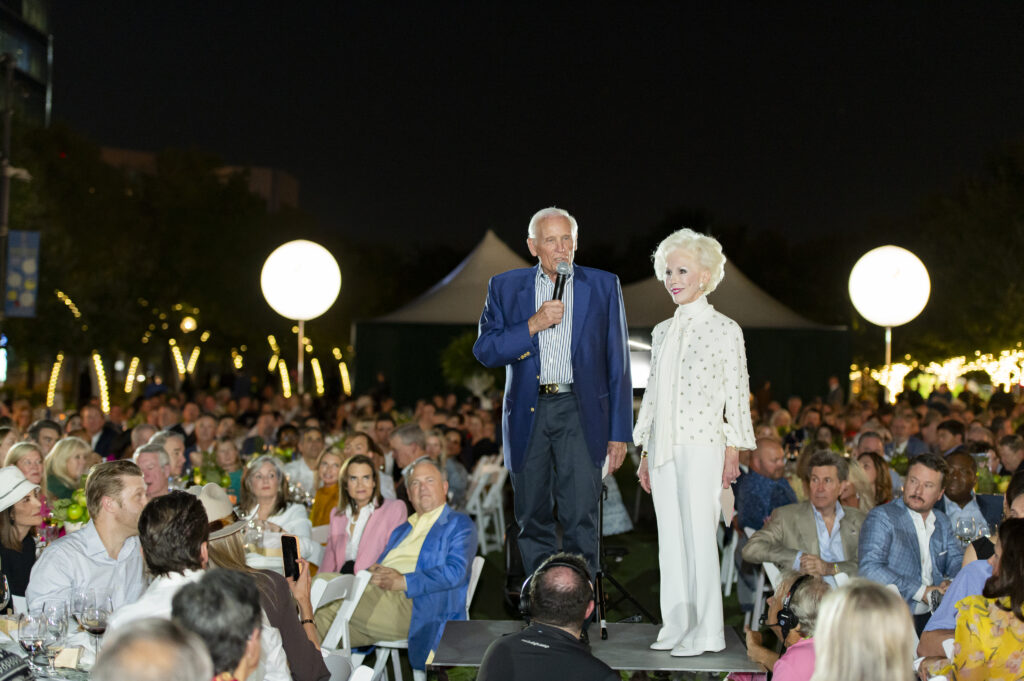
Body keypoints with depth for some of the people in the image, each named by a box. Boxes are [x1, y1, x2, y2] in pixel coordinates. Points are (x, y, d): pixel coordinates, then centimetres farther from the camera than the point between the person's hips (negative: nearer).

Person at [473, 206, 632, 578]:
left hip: (579, 411, -2)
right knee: (533, 518, 8)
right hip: (527, 413, 2)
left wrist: (619, 432, 2)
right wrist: (533, 325, -13)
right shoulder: (506, 287, 8)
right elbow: (485, 350, 1)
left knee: (580, 517, -9)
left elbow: (617, 363, 6)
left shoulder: (603, 286, 6)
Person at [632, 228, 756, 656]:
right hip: (663, 447, 6)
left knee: (699, 536, -6)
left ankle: (704, 632, 1)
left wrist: (733, 453, -9)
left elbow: (737, 394, -4)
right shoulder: (662, 332, 14)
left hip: (702, 444, -6)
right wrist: (645, 453, 15)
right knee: (670, 538, 7)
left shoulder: (724, 330, -3)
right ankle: (676, 626, 14)